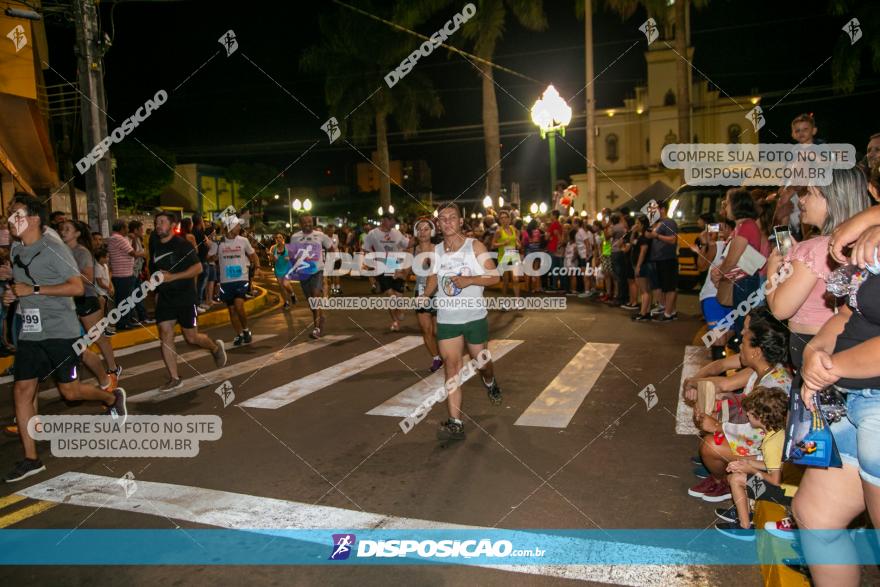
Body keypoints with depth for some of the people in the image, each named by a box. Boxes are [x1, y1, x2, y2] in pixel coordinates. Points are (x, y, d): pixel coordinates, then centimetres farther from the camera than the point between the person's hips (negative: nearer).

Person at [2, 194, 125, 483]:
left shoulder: (53, 249, -12)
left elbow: (77, 287, -17)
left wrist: (32, 289, -20)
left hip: (60, 331, -7)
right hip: (30, 331, 7)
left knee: (69, 390, -2)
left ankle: (112, 397, 30)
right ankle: (31, 458, 9)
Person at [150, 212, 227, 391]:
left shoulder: (183, 244, -10)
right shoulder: (155, 247, 10)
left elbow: (198, 268, -15)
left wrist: (173, 277, -22)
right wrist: (156, 291, 13)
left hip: (185, 297, -6)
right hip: (164, 298, 6)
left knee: (191, 338, -1)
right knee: (165, 335, -2)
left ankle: (216, 347, 31)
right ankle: (174, 379, 5)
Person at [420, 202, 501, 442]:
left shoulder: (475, 246, -6)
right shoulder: (435, 251, 4)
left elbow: (494, 276, -7)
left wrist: (470, 280, -22)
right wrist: (424, 296, -2)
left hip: (475, 316, -2)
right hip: (446, 319, 2)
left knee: (481, 361, 13)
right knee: (451, 365, -6)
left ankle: (490, 384, 51)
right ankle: (455, 423, -5)